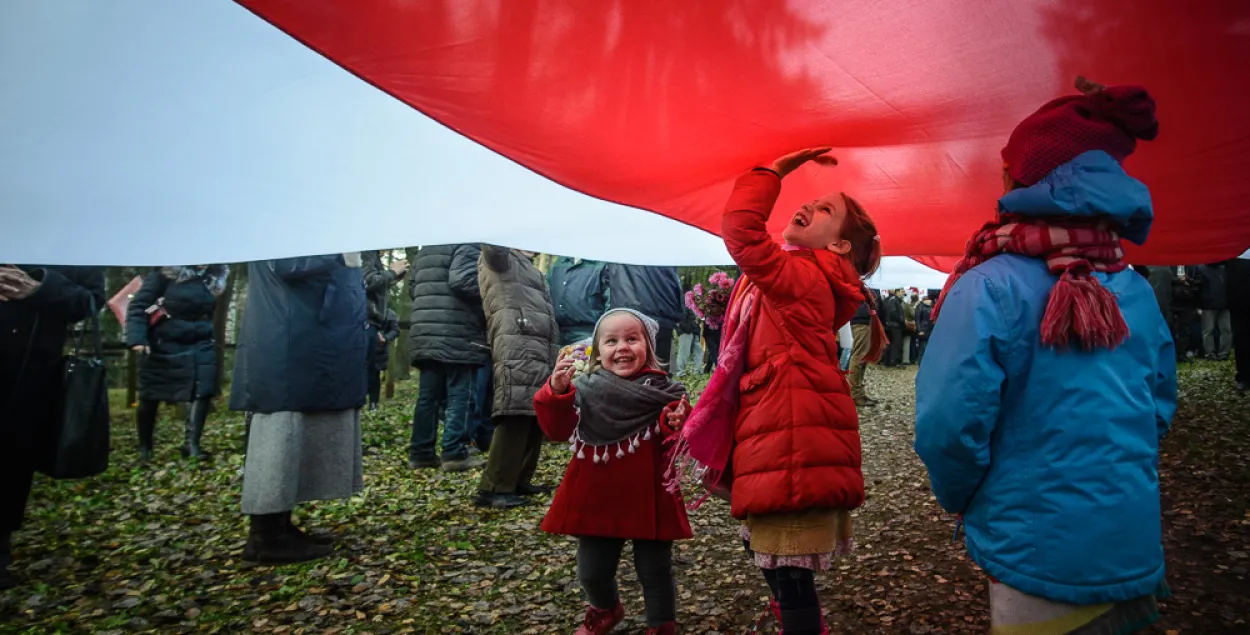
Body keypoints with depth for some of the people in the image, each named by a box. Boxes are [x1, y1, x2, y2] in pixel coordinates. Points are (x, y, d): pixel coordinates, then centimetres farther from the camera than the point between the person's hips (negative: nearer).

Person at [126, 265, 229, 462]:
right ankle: (144, 448, 24)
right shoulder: (166, 272, -12)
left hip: (199, 344, 3)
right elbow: (139, 305, -14)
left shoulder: (214, 275, 2)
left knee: (203, 390, -13)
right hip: (162, 344, -3)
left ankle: (191, 443, -8)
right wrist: (137, 338, -23)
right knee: (150, 398, 6)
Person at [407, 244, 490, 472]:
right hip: (458, 336, -8)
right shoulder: (468, 247, -4)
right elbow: (462, 282, -19)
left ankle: (420, 452, 11)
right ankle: (454, 453, -5)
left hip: (425, 334, 8)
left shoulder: (424, 251, 23)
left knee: (428, 395, 9)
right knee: (460, 394, -4)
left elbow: (413, 289, 24)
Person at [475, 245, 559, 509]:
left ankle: (518, 480, 17)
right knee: (515, 416, -15)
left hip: (540, 351, 9)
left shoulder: (528, 268, 33)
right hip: (517, 349, -9)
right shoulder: (501, 260, 8)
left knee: (535, 417, 8)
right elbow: (493, 243, -17)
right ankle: (494, 488, -13)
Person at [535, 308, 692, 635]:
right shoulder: (585, 389, -2)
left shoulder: (661, 390, -7)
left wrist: (677, 424, -32)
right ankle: (605, 609, 49)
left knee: (654, 570, 11)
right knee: (591, 571, 18)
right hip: (596, 498, 3)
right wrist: (556, 392, -22)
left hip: (648, 499, -2)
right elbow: (557, 430, -7)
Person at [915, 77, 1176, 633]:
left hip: (1041, 559, -6)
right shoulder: (1137, 291, 1)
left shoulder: (989, 287, -19)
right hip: (1137, 552, 6)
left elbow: (950, 424, -23)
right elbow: (1159, 410, 12)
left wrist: (958, 497, -3)